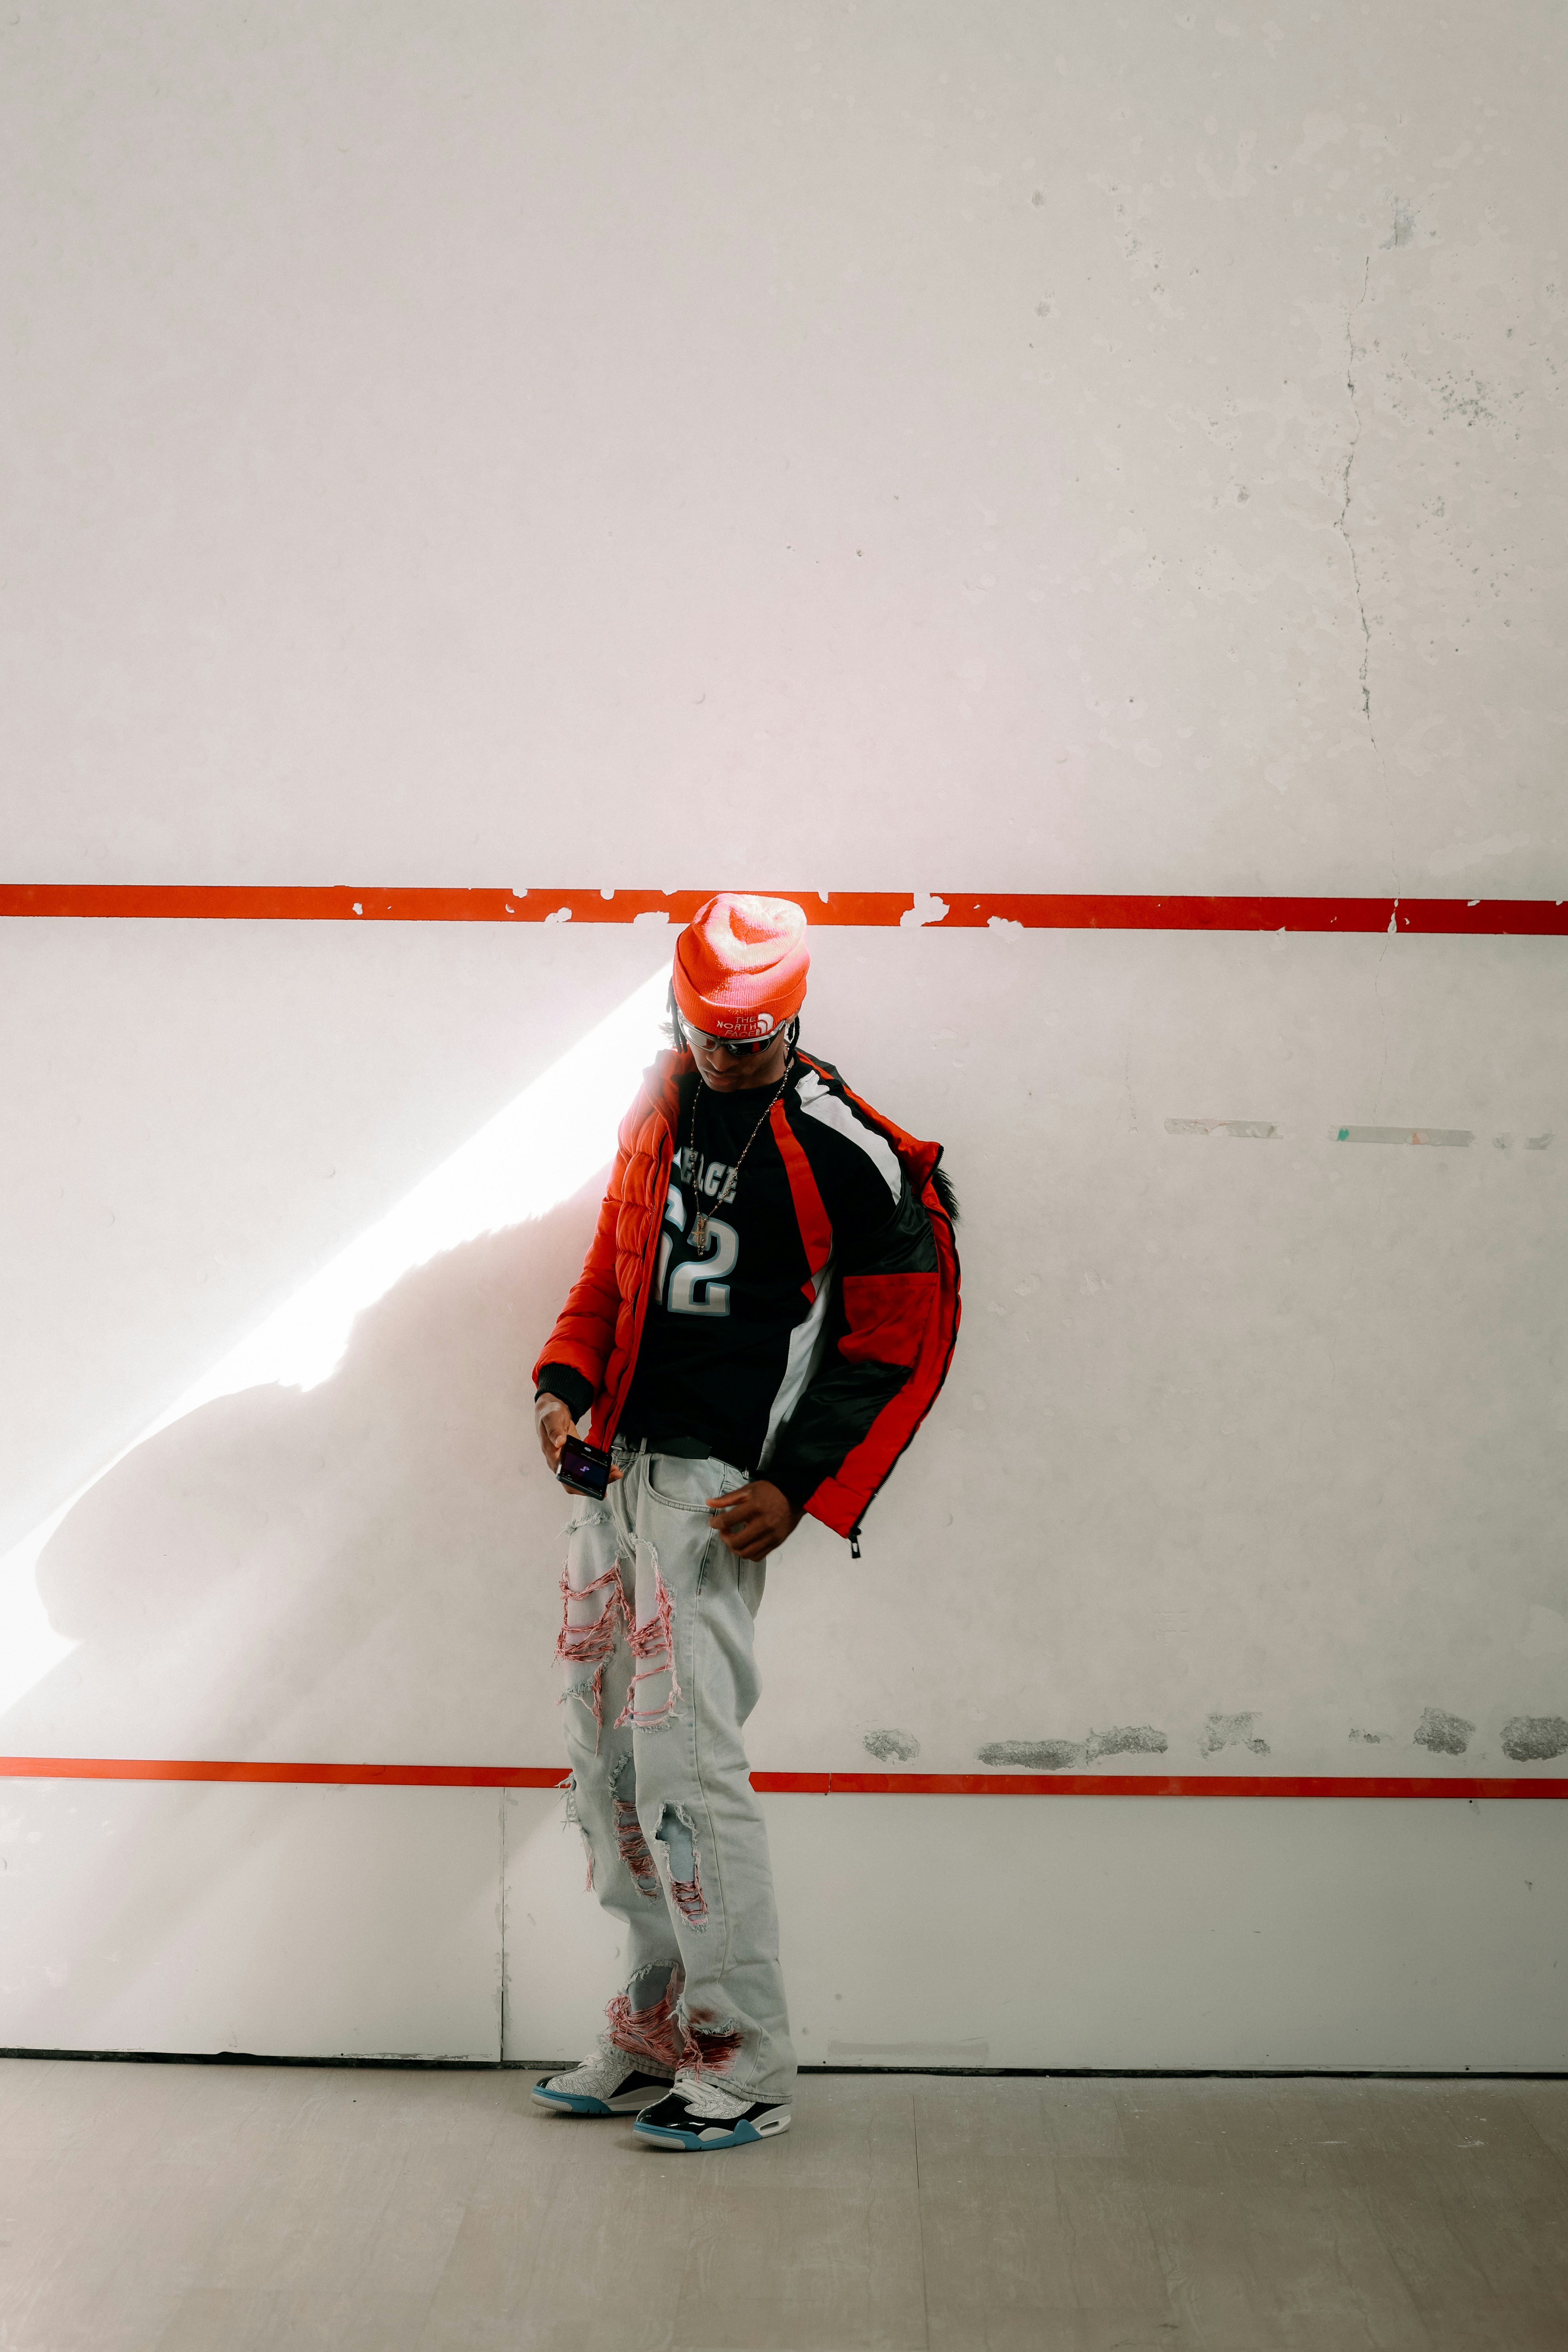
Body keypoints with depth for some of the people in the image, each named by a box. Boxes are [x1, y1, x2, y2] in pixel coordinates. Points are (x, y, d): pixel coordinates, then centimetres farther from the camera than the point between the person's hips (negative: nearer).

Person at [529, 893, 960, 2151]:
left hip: (721, 1485, -7)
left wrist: (799, 1490, -15)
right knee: (607, 1762, 10)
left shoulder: (848, 1154, -10)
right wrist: (565, 1382, 4)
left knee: (684, 1759, -11)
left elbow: (902, 1343, -8)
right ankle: (654, 2030, 22)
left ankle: (745, 2061, 1)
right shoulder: (660, 1112, 11)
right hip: (614, 1469, 7)